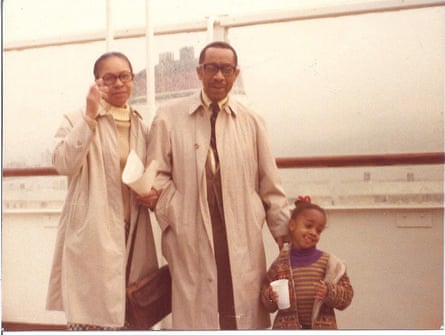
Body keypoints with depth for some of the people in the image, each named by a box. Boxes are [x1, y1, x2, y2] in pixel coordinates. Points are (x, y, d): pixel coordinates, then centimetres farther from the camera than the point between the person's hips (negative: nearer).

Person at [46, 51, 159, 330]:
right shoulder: (77, 120, 1)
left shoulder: (143, 128, 13)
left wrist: (154, 193, 2)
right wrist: (90, 116, -18)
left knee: (131, 317, 9)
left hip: (133, 235, 4)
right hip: (92, 236, -4)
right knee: (93, 314, -5)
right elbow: (64, 164, -17)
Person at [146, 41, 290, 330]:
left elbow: (270, 185, 10)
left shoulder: (252, 122, 9)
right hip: (191, 238, -1)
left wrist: (284, 231, 6)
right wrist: (176, 219, -7)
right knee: (197, 316, 3)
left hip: (242, 239, 2)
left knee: (243, 314, 5)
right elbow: (158, 177, 3)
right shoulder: (169, 116, 5)